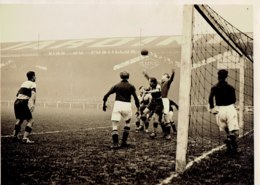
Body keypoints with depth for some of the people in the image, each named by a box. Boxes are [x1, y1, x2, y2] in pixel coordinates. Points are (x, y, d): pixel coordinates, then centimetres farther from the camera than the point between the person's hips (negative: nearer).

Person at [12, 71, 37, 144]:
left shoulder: (24, 83, 23)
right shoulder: (32, 84, 0)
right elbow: (33, 93, -18)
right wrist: (33, 104, -31)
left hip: (16, 102, 8)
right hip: (23, 103, -8)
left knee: (20, 120, 25)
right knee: (30, 121, -5)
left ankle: (14, 136, 26)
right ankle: (25, 138, -16)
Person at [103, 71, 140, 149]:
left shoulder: (116, 86, 13)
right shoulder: (131, 86, 10)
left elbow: (106, 95, 8)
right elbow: (135, 98, 2)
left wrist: (104, 104, 18)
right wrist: (138, 107, 11)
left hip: (117, 104, 0)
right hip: (127, 105, 0)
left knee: (115, 125, 1)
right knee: (127, 123, 23)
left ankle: (115, 143, -14)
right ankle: (124, 141, 16)